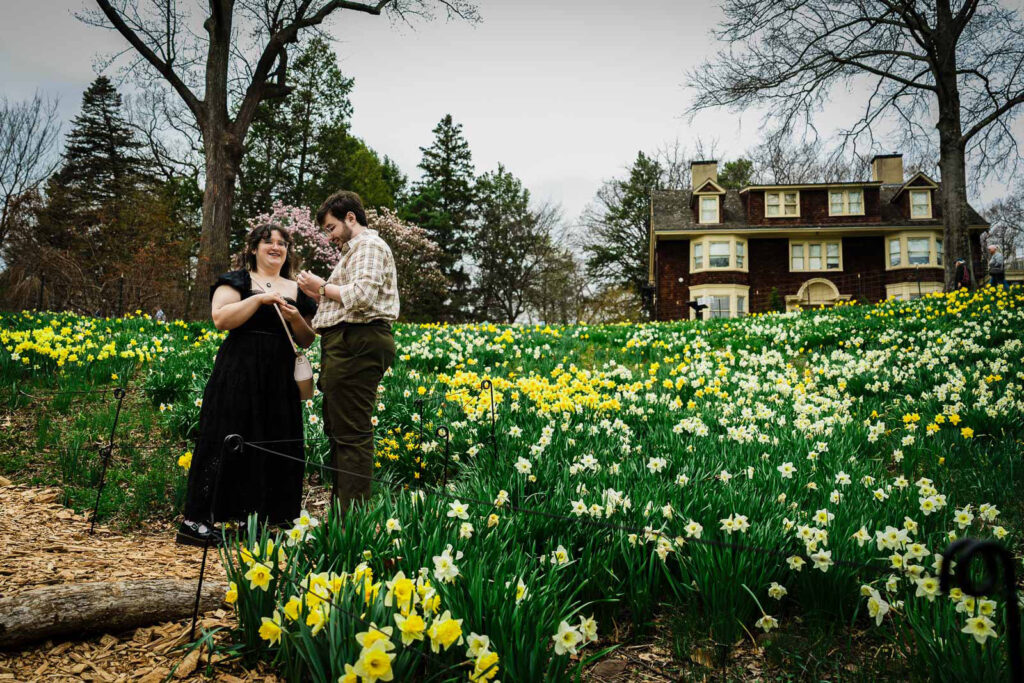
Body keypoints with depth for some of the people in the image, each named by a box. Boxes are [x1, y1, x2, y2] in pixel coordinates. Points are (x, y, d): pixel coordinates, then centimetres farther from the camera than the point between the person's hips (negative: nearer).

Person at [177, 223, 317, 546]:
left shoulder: (297, 290, 17)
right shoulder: (237, 280, 6)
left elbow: (307, 340, 15)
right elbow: (220, 319, -10)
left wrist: (296, 318, -5)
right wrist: (260, 298, -15)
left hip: (280, 380, 5)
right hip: (239, 373, -4)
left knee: (275, 445, 3)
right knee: (227, 441, -7)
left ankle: (260, 519, 13)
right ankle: (194, 520, -3)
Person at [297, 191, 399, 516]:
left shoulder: (369, 245, -4)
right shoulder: (355, 250, 29)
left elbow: (362, 295, -20)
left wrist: (324, 287, -7)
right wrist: (319, 293, 14)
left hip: (356, 343, -11)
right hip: (349, 345, 11)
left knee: (351, 433, -12)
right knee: (338, 430, 12)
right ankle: (342, 511, 18)